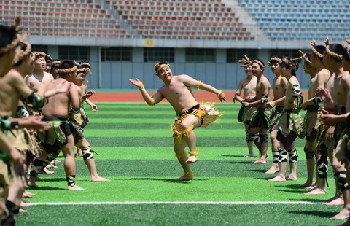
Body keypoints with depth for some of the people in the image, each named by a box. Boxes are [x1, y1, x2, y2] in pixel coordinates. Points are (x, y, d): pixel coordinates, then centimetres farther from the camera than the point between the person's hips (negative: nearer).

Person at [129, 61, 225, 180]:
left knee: (185, 125, -41)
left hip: (196, 111, -8)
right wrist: (141, 88, -3)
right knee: (178, 148, 6)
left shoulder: (181, 79, 0)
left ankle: (193, 153, -34)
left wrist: (218, 92, 1)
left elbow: (201, 85, 2)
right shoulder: (162, 90, 17)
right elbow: (151, 101, 5)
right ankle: (187, 173, 21)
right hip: (182, 117, 8)